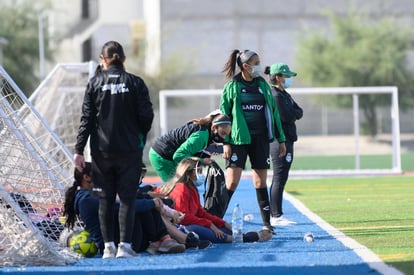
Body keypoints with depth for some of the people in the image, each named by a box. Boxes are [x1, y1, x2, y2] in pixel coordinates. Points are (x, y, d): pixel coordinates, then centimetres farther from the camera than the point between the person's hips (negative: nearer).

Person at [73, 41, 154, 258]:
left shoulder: (95, 83, 0)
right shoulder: (135, 83, -2)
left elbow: (86, 118, -2)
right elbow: (147, 116, -4)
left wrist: (79, 150, -1)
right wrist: (140, 137, 15)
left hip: (102, 151, 1)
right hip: (130, 150, -1)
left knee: (105, 199, 8)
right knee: (127, 198, 2)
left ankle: (108, 246, 7)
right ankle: (125, 245, -6)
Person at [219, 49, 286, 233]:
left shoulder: (263, 85, 10)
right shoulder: (232, 86, -2)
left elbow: (273, 112, 14)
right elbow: (224, 115, -2)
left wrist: (281, 139, 12)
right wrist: (226, 142, -9)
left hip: (260, 138, 4)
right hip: (239, 139, -4)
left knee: (260, 182, 6)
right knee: (231, 182, -10)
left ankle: (267, 223, 10)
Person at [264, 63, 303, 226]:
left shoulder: (285, 95, 19)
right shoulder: (275, 95, -13)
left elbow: (299, 113, 12)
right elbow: (286, 116, -21)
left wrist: (292, 113, -7)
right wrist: (294, 113, -1)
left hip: (286, 140, 10)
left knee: (279, 179, 12)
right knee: (279, 178, -9)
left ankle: (275, 215, 16)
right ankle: (276, 217, -7)